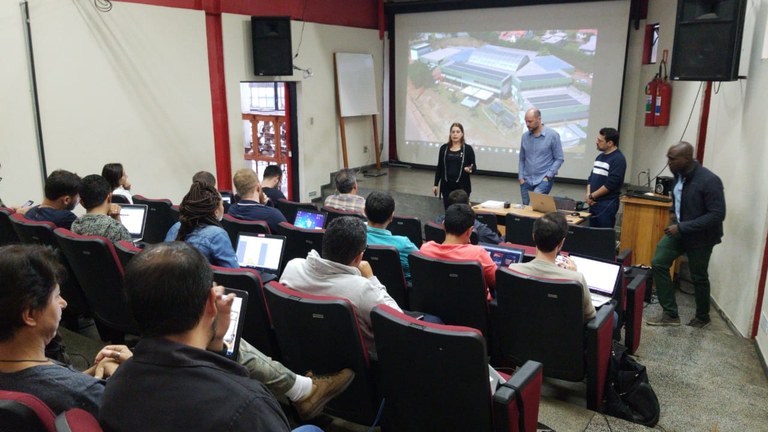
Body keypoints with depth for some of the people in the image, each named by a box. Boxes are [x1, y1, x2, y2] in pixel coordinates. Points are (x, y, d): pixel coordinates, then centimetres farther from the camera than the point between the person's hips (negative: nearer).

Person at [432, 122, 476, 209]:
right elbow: (439, 167, 8)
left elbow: (474, 167, 0)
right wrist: (436, 184, 5)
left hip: (462, 186, -2)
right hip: (447, 185, 2)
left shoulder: (468, 148, -3)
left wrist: (470, 170, -23)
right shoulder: (444, 148, 4)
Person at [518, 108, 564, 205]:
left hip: (544, 180, -5)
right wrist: (521, 177, 4)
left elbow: (559, 159, -5)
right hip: (526, 180, 5)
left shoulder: (552, 135, -6)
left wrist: (548, 176, -12)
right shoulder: (525, 136, 6)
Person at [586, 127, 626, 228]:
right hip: (594, 203, 8)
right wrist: (588, 194, 0)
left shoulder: (618, 159, -12)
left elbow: (611, 184, -18)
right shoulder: (600, 156, 14)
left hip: (607, 204, -8)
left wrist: (592, 196, -11)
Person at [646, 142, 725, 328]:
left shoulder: (709, 181, -26)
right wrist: (673, 212, 3)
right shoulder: (679, 174, -4)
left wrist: (682, 227, -30)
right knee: (658, 263, -2)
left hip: (700, 236, -7)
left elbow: (717, 214, -28)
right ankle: (671, 314, 8)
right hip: (678, 230, 7)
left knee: (698, 277, 9)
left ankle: (703, 317, 34)